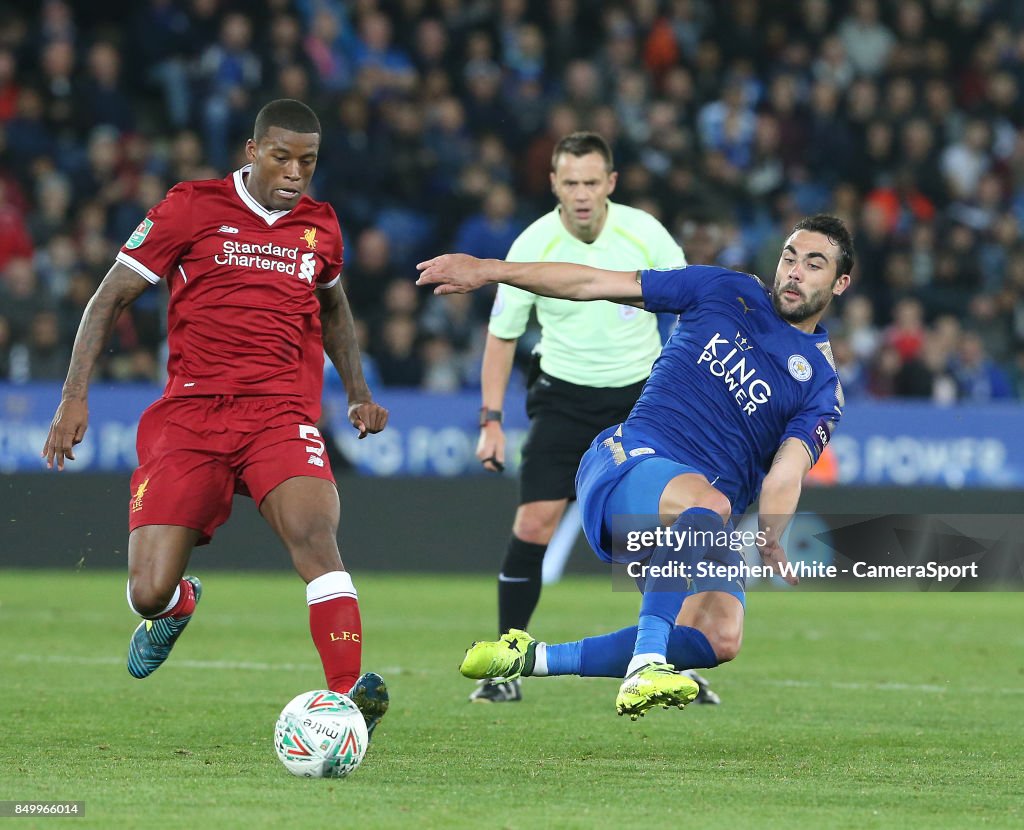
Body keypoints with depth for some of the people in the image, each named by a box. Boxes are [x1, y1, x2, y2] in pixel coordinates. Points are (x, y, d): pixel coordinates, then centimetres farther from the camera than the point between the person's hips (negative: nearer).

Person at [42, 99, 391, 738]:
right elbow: (111, 297, 6)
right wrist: (76, 393, -3)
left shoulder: (320, 225, 14)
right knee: (149, 592, -8)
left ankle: (347, 696, -36)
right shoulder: (192, 207, 2)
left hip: (283, 416, 1)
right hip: (190, 415, -1)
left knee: (314, 535, -29)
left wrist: (358, 392, 24)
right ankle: (178, 605, 32)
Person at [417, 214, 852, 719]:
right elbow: (594, 284, 12)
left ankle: (534, 658, -11)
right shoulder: (728, 292, 12)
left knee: (720, 639, -24)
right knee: (709, 502, -37)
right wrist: (489, 271, 6)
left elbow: (785, 473, -4)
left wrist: (770, 543, -25)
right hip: (629, 465, -2)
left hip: (696, 533, 2)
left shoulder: (822, 386, 11)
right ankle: (645, 667, -46)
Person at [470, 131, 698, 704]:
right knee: (533, 525, -11)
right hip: (564, 395, 0)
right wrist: (491, 420, -4)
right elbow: (502, 335, 1)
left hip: (640, 393, 0)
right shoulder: (531, 247, -11)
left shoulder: (646, 234, -11)